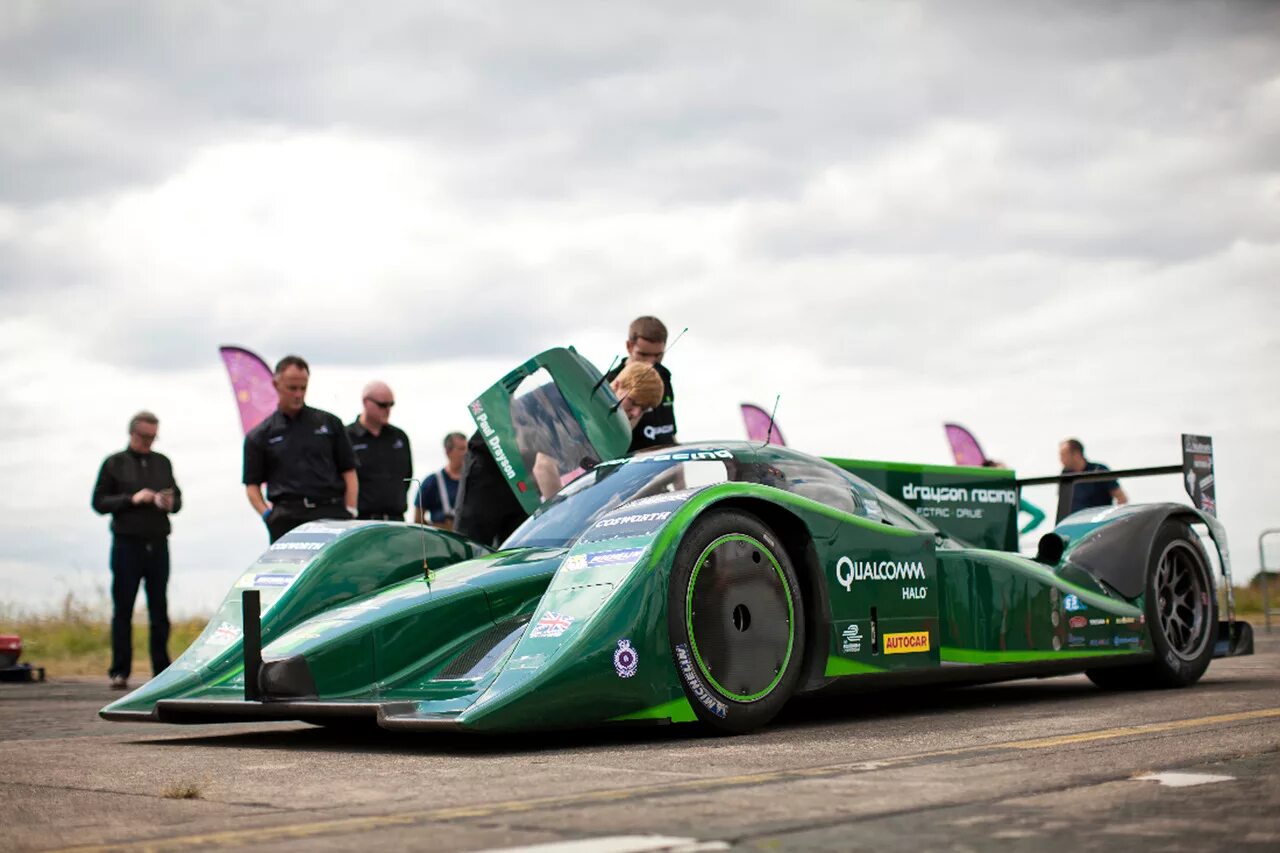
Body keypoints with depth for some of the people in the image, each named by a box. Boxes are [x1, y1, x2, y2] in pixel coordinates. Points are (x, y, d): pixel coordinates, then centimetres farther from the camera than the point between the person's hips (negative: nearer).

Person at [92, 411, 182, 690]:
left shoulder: (162, 462, 15)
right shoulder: (114, 463, 4)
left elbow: (177, 497, 20)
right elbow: (99, 502, 0)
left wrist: (171, 503, -4)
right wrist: (131, 499, -13)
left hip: (158, 544, 3)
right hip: (127, 544, -3)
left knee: (159, 610, 4)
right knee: (123, 610, 0)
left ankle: (161, 670, 9)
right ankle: (120, 672, 4)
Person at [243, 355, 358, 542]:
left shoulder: (329, 423, 15)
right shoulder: (259, 436, 14)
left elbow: (349, 472, 14)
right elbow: (252, 483, 11)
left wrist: (350, 512, 1)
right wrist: (267, 514, -6)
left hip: (331, 513, 0)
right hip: (287, 518, 0)